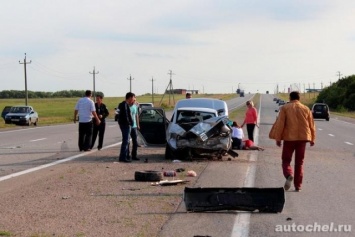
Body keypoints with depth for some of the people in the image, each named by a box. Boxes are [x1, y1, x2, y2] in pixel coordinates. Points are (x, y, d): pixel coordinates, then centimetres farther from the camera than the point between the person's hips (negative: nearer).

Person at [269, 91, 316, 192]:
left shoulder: (285, 108, -1)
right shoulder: (306, 109, 7)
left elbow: (280, 124, -6)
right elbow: (311, 125, 10)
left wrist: (278, 138, -2)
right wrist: (312, 139, 20)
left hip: (289, 138, -2)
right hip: (302, 138, 2)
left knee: (286, 160, 8)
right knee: (299, 162, 9)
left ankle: (289, 175, -22)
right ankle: (298, 186, 6)